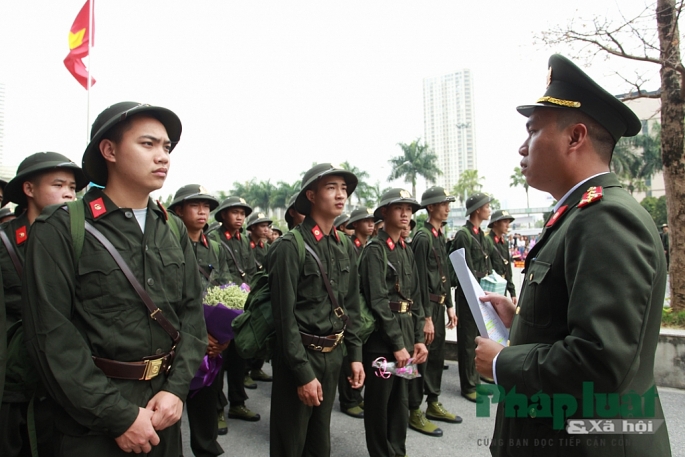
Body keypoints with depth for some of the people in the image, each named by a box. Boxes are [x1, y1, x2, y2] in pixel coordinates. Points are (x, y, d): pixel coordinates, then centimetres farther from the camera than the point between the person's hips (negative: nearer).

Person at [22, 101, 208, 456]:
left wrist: (176, 389, -10)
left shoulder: (174, 230, 4)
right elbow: (52, 336, -15)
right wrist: (119, 416, -16)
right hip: (93, 424, -5)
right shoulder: (60, 227, -12)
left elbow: (192, 312, 1)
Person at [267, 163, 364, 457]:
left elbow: (352, 307, 11)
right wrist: (304, 373, -17)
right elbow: (285, 316, -18)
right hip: (300, 356, -6)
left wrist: (355, 355, 8)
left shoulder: (346, 247, 5)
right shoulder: (290, 246, -17)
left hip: (333, 355, 6)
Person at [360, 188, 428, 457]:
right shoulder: (375, 250, -12)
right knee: (379, 402, 8)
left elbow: (415, 299, 13)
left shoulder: (407, 251, 12)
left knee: (401, 400, 18)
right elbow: (378, 302, -17)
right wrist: (397, 344, -17)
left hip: (406, 336, 7)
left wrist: (418, 339, 7)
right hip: (381, 339, -7)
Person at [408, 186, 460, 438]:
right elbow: (421, 280, -19)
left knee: (437, 356, 17)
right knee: (420, 358, 1)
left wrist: (449, 306, 15)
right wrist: (426, 317, -19)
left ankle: (433, 404, 31)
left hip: (439, 304, 9)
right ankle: (415, 412, 14)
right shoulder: (423, 237, -16)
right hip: (426, 305, -9)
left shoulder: (441, 236, 12)